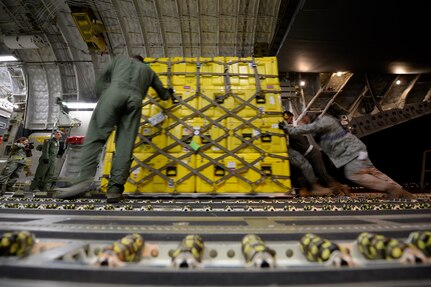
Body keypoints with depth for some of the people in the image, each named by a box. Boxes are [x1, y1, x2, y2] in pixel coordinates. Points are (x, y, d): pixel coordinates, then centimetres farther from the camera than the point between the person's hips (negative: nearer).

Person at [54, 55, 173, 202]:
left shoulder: (120, 58, 37)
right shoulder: (148, 70, 39)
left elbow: (101, 81, 35)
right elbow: (164, 95, 46)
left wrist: (102, 97, 44)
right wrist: (169, 92, 68)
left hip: (115, 92, -1)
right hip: (135, 100, 1)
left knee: (95, 135, -6)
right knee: (125, 146, -4)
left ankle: (85, 178, -22)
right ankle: (115, 188, -12)